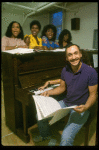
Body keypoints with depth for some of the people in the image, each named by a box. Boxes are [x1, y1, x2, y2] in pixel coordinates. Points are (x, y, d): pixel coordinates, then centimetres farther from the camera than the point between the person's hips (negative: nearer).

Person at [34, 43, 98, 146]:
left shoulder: (91, 72, -18)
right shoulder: (65, 70, -2)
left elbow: (93, 94, -12)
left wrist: (85, 107, -30)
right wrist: (49, 92, -6)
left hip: (80, 107, -5)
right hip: (66, 103, 6)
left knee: (66, 137, -26)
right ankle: (45, 135, 33)